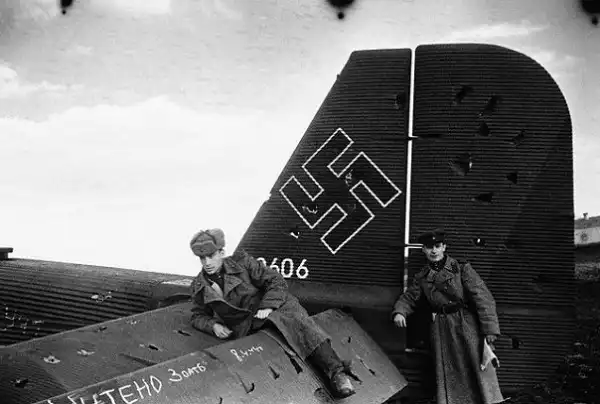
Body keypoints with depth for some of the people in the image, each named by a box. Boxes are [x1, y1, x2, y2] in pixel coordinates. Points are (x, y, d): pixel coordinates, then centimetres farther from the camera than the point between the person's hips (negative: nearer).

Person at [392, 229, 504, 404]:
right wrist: (399, 312, -8)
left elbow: (483, 298, -8)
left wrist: (489, 331, -16)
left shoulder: (462, 269, -4)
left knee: (480, 369, -5)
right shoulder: (423, 277, 9)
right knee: (447, 376, 6)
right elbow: (408, 297, 16)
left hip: (468, 327, -3)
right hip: (442, 331, 3)